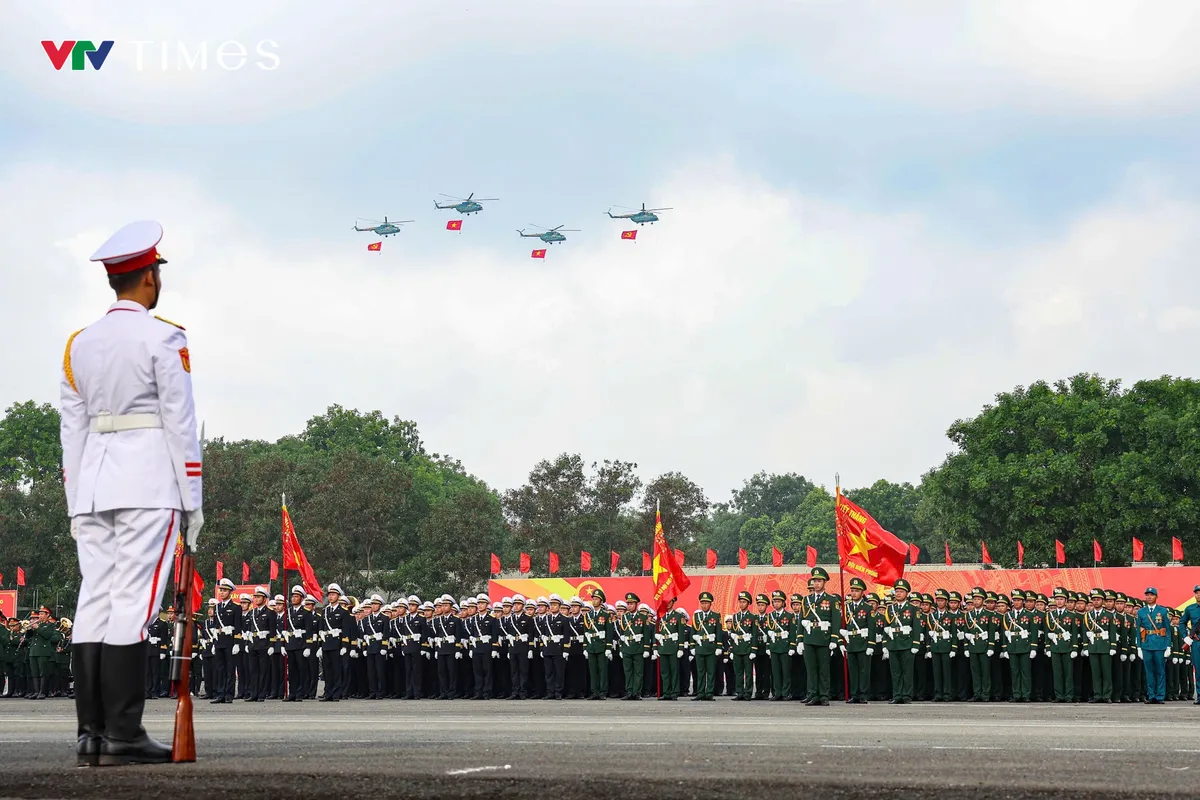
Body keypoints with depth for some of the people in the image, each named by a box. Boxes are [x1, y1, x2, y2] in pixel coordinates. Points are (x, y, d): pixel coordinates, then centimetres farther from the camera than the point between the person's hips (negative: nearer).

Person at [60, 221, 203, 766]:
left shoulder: (79, 343, 13)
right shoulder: (163, 338, -5)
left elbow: (73, 429, 14)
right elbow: (181, 423, -7)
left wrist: (76, 504, 18)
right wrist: (192, 500, -3)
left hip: (93, 485, 6)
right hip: (150, 485, -6)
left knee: (94, 602, 4)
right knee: (134, 602, -8)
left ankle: (91, 734, 3)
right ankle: (122, 736, -11)